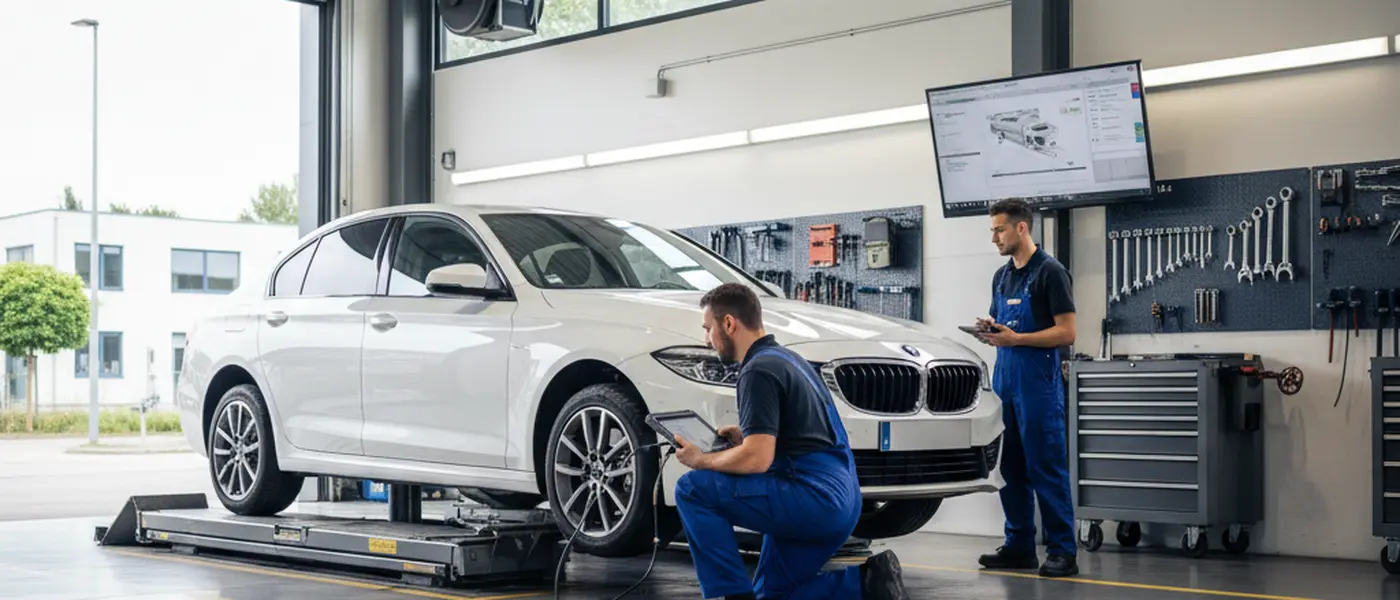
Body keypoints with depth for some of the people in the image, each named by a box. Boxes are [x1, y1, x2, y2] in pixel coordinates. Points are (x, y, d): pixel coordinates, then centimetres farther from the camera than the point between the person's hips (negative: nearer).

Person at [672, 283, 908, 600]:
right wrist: (749, 437, 21)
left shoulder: (759, 369, -12)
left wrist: (701, 460, -4)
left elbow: (756, 460, -20)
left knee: (693, 490, -9)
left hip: (813, 498, -10)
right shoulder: (787, 358, 19)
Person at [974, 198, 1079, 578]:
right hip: (1004, 382, 8)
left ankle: (1062, 551, -3)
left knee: (1047, 469, -7)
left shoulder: (1049, 272, -8)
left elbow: (1066, 333, -13)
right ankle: (1020, 547, 16)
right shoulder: (1001, 276, 15)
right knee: (1011, 469, 9)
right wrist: (990, 331, 0)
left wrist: (1015, 338, -20)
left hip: (1038, 385, -8)